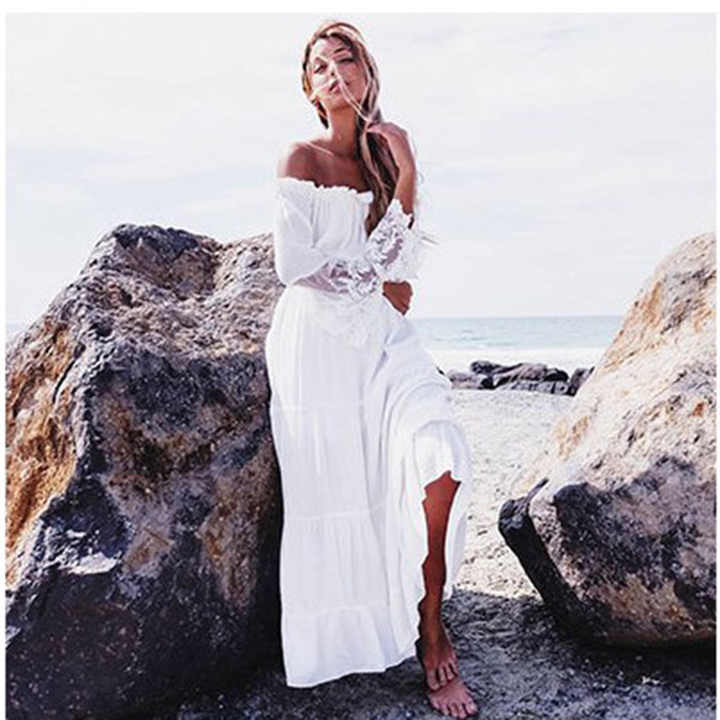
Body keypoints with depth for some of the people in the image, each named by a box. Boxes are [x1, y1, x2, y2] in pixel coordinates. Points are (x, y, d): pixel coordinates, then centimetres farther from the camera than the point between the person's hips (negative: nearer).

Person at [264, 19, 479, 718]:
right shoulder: (302, 160, -2)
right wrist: (378, 284, 0)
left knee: (440, 456, -17)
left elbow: (398, 257, 9)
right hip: (318, 339, -4)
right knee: (335, 497, -5)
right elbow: (293, 264, -10)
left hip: (384, 333, 4)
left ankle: (430, 626, -1)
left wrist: (406, 182, -6)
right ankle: (346, 642, 14)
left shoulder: (389, 147, 13)